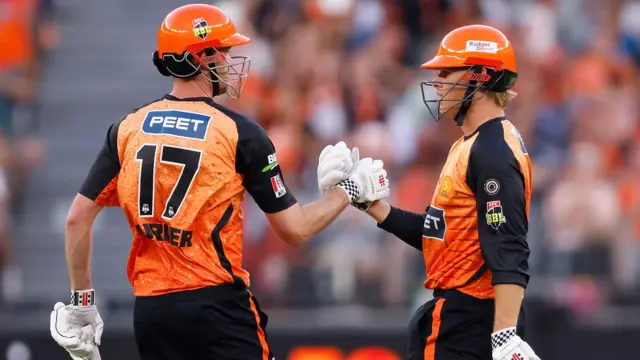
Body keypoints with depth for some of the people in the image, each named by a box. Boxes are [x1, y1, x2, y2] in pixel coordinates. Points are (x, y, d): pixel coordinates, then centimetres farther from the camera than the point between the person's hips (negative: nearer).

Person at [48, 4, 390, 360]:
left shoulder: (129, 128, 6)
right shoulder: (240, 133, -6)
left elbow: (78, 218, 5)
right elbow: (296, 229, -2)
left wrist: (82, 301, 15)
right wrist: (349, 191, 14)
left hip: (150, 312, 5)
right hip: (216, 307, -5)